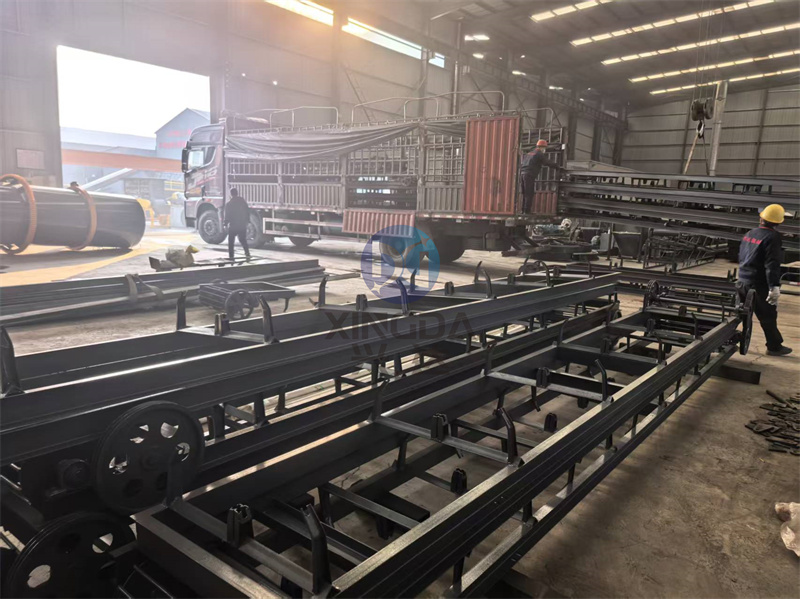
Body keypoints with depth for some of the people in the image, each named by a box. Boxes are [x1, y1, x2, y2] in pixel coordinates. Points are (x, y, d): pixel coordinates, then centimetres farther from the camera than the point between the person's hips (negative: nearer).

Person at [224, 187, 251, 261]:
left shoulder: (229, 203, -10)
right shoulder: (243, 201, 1)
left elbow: (227, 215, -6)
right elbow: (247, 212, 6)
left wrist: (226, 224, 6)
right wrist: (247, 221, 17)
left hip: (233, 226, -3)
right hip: (243, 225, 3)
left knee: (231, 241, 10)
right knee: (243, 240, 16)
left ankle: (231, 256, 7)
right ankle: (247, 253, -2)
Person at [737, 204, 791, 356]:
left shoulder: (749, 234, 7)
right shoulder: (772, 237, -15)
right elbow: (772, 264, -22)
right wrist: (774, 286, -24)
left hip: (742, 281, 7)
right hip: (758, 285, -7)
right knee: (768, 317, 5)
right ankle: (774, 347, 14)